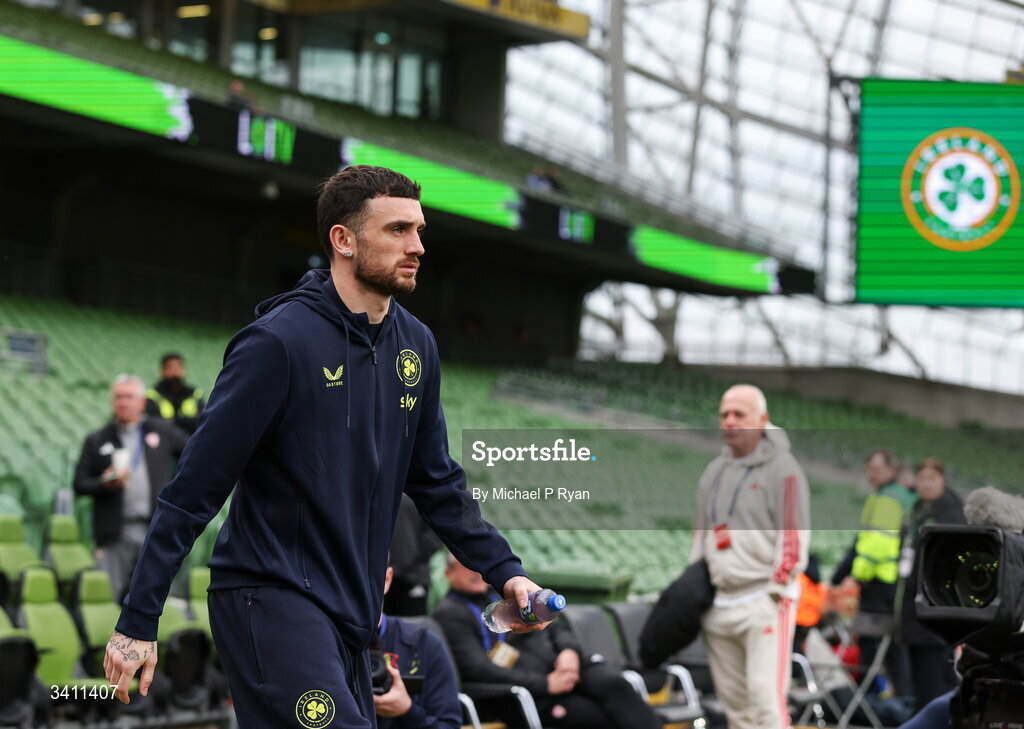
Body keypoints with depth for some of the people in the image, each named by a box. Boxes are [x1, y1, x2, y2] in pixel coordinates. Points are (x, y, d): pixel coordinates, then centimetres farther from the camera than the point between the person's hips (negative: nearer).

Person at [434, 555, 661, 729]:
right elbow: (478, 668, -11)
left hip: (563, 666, 6)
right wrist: (546, 684, -16)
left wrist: (570, 650, -3)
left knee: (614, 685, -27)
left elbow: (556, 628, 24)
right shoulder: (450, 614, 2)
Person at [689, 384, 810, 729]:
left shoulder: (781, 467, -2)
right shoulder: (713, 472, 18)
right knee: (732, 697, 5)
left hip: (764, 600, -6)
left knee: (765, 692, -15)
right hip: (718, 605, 6)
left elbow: (794, 535, -7)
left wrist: (777, 591, -12)